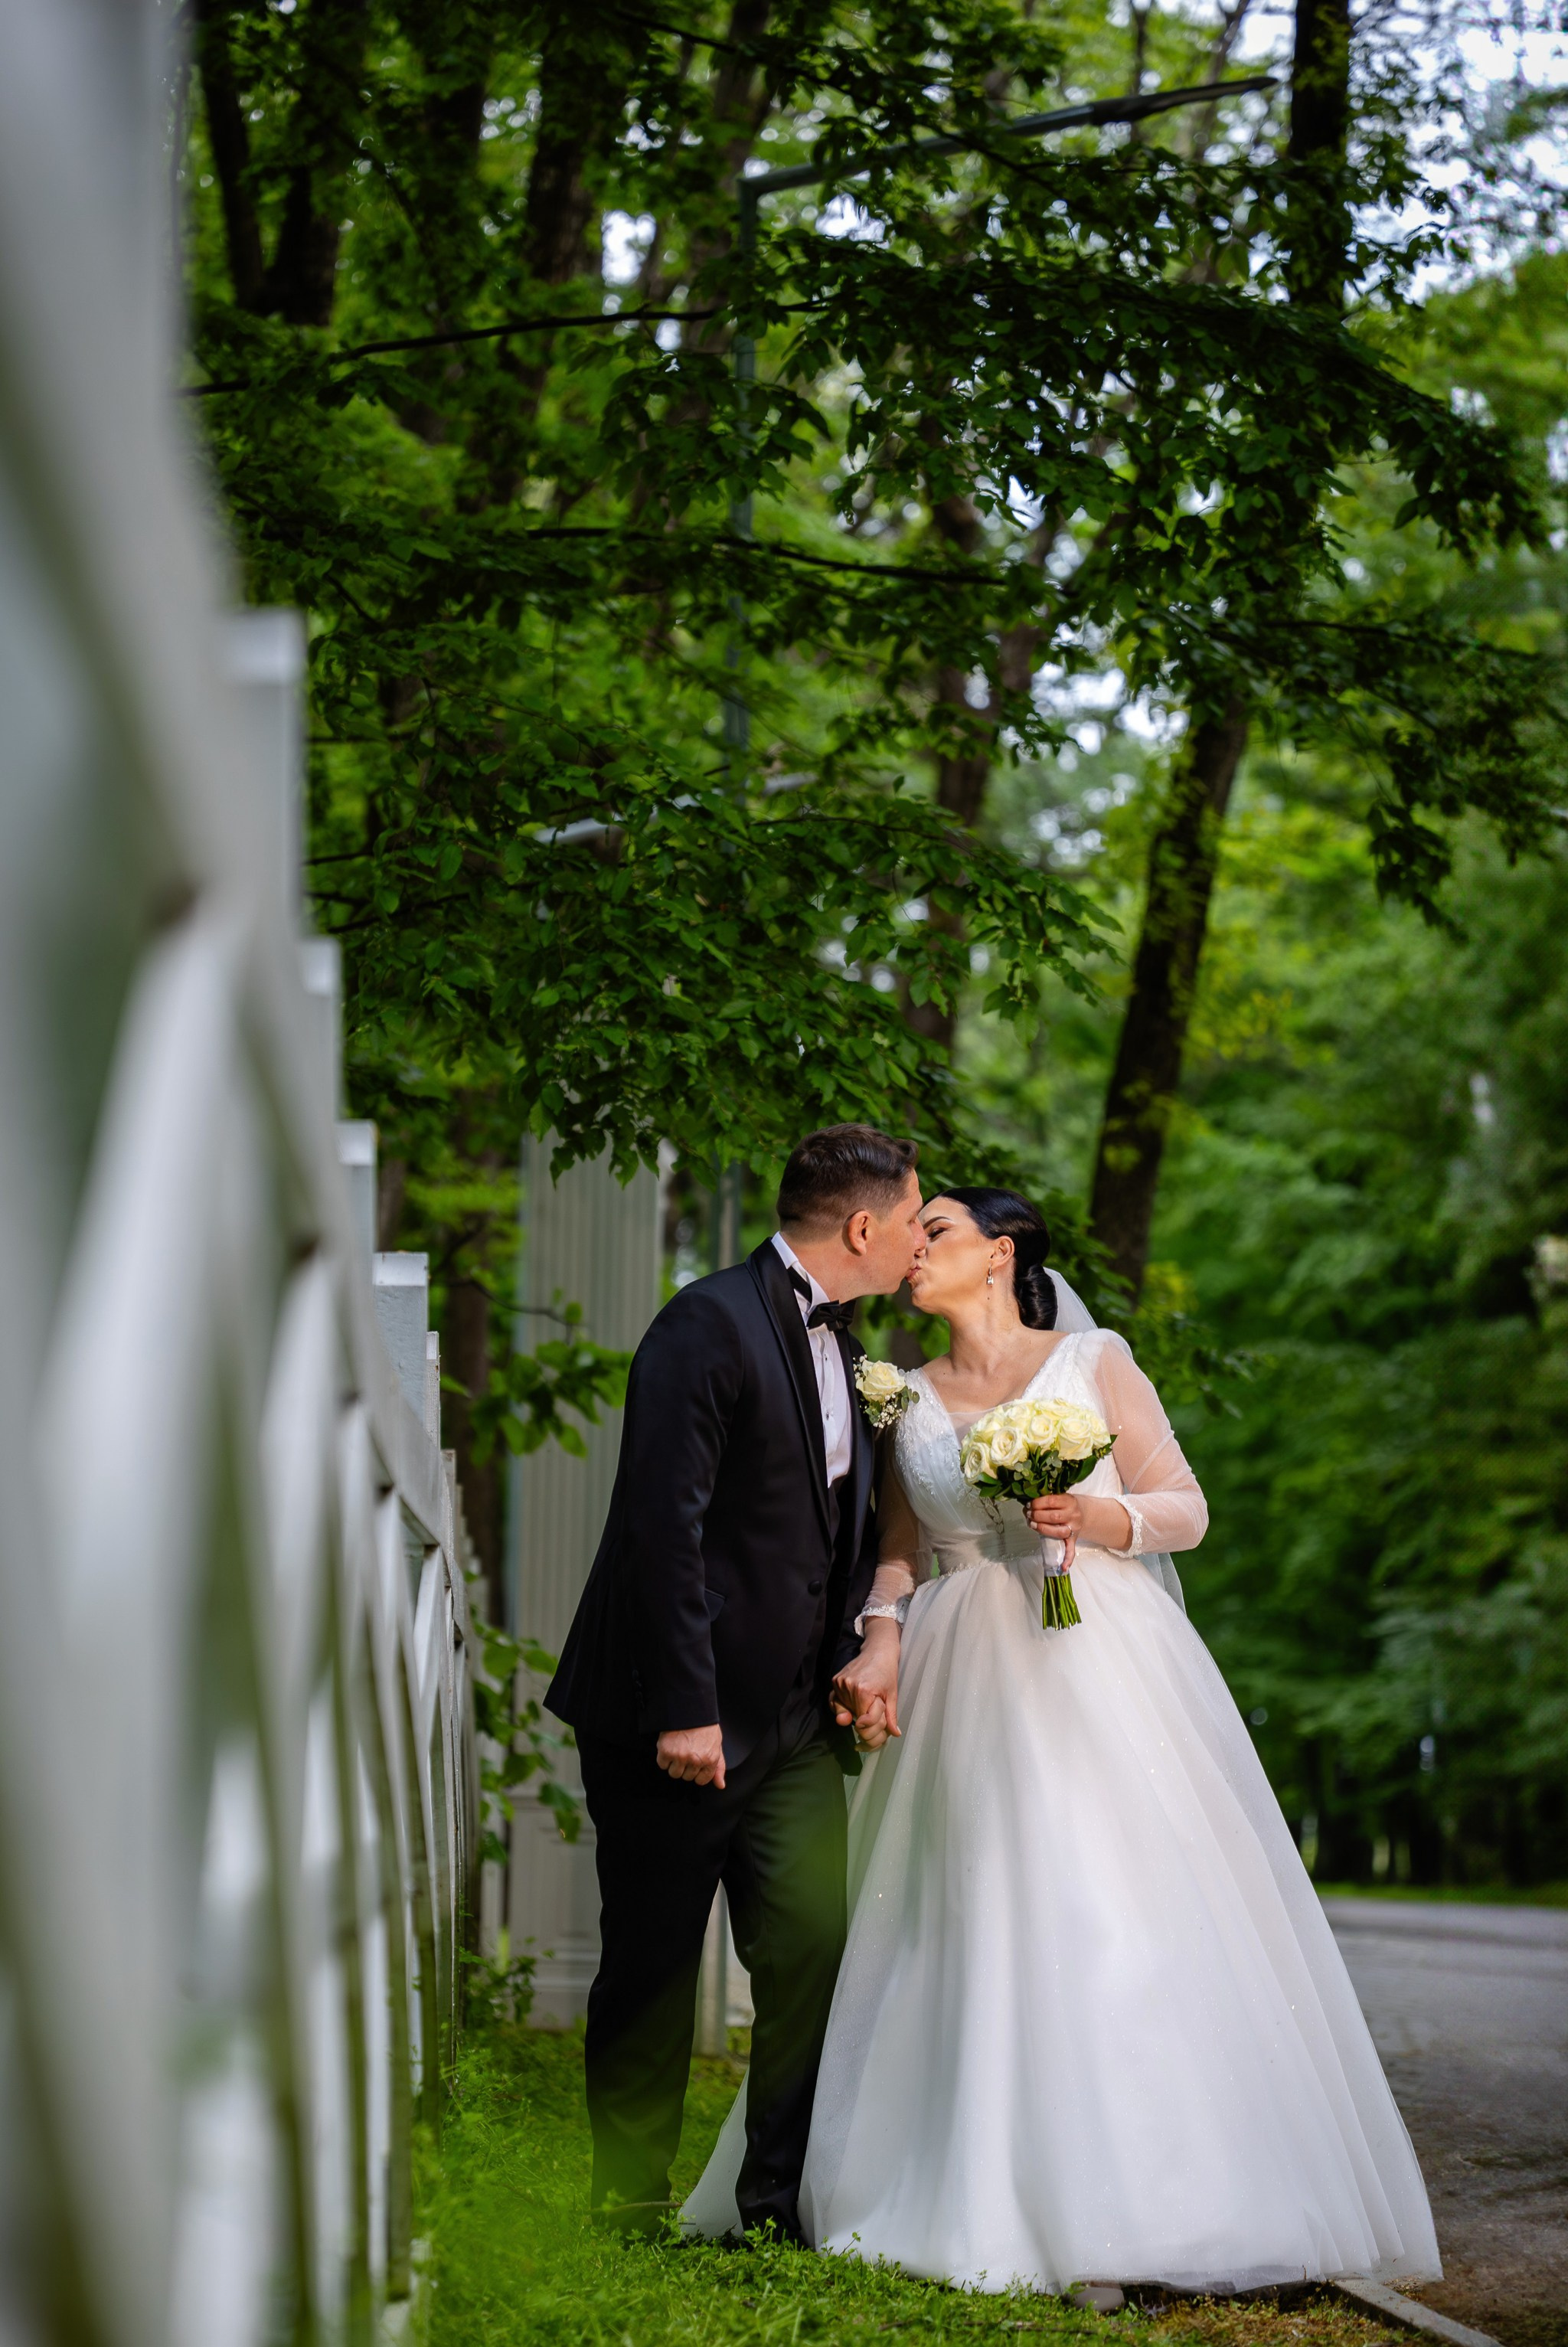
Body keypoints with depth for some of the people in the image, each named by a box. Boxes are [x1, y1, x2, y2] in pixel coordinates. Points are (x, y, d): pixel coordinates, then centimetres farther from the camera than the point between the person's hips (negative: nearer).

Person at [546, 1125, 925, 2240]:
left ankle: (783, 2205, 8)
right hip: (684, 1716, -7)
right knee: (654, 1969, 4)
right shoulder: (710, 1325, -15)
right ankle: (629, 2209, 17)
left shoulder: (839, 1342, 12)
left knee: (815, 1946, -2)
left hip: (796, 1720, 7)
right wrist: (683, 1710, -23)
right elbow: (665, 1526, -20)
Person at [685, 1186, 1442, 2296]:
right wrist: (880, 1645, -4)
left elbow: (1188, 1509, 3)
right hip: (968, 1685, 3)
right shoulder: (908, 1401, 13)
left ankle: (1145, 2201, -5)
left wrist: (1097, 1516, -15)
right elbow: (901, 1551, 13)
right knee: (977, 1934, -3)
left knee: (1127, 1922, -9)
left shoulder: (1095, 1362, 4)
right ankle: (992, 2201, 2)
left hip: (1103, 1669, -3)